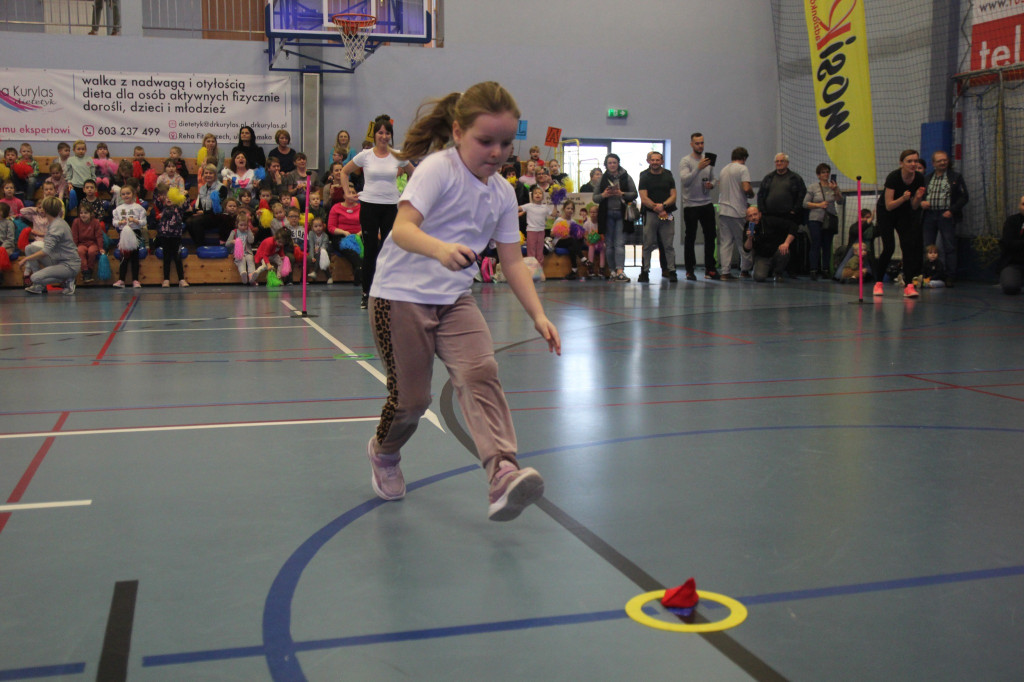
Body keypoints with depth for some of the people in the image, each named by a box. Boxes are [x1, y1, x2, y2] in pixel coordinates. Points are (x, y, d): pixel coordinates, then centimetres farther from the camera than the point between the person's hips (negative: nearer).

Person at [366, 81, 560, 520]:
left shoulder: (503, 193, 6)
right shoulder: (438, 169, -13)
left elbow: (512, 260, 9)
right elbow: (403, 228, -26)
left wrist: (538, 315, -1)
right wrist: (441, 249, -47)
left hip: (454, 300, 5)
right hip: (401, 294, -5)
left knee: (481, 372, -19)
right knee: (411, 398, 0)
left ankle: (503, 474, -31)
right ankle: (383, 454, 33)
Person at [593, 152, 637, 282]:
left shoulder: (626, 177, 6)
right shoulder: (602, 179, 11)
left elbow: (634, 194, 3)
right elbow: (595, 198, 11)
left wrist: (622, 194, -12)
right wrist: (603, 195, -9)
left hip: (621, 214, -2)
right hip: (607, 214, 2)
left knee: (620, 243, -11)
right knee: (609, 244, 3)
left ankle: (620, 271, -18)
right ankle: (612, 271, 10)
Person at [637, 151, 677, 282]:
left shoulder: (668, 175, 12)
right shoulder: (645, 176, 6)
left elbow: (673, 196, 6)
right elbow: (644, 199, -3)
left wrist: (663, 205, -12)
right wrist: (657, 208, -11)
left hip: (667, 214, 1)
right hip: (650, 214, -1)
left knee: (668, 244, -1)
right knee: (648, 244, -2)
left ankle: (672, 271, 1)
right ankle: (645, 271, 4)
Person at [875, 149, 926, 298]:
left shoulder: (919, 179, -13)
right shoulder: (893, 177, -26)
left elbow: (914, 207, -5)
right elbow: (889, 205, -27)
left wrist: (918, 198, -25)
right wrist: (903, 198, -42)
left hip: (905, 213, 4)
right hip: (886, 213, -4)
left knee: (909, 245, -11)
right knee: (889, 248, -12)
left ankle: (908, 285, -14)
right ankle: (878, 283, 7)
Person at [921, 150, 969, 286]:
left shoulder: (956, 177, 6)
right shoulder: (926, 178, 16)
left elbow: (964, 197, 2)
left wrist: (951, 210, -10)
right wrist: (921, 202, -2)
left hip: (946, 215, -3)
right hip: (929, 215, 3)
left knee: (949, 247, -4)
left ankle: (949, 277, -2)